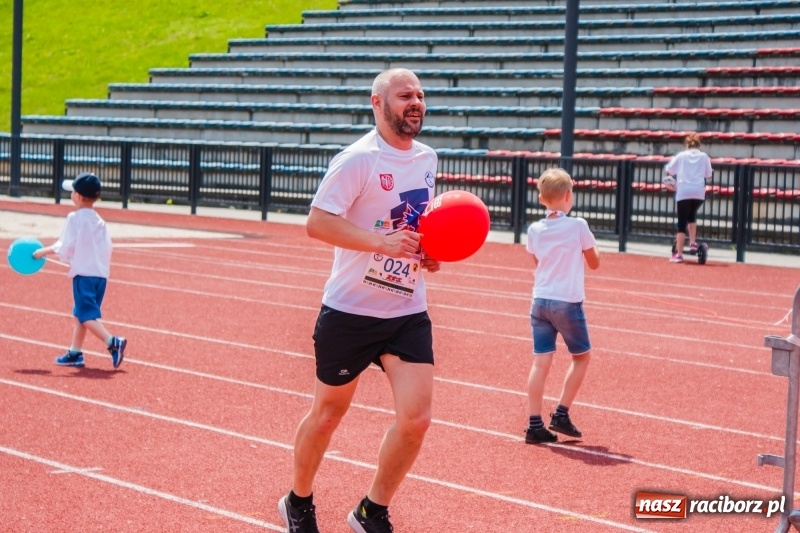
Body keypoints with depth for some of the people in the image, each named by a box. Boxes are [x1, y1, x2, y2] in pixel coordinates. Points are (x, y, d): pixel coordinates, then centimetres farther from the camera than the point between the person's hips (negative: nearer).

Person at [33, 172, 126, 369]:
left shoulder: (75, 218, -7)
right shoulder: (98, 221, 12)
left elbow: (65, 247, -9)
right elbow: (106, 247, 11)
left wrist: (44, 251, 5)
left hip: (84, 273, -7)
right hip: (101, 273, 7)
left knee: (87, 315, -8)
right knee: (81, 314, 15)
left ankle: (113, 342, -23)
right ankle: (75, 353, 18)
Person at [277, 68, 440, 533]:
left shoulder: (427, 159, 8)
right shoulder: (359, 159, -14)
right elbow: (318, 222, -22)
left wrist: (429, 251, 5)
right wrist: (382, 242, -31)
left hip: (409, 313, 5)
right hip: (351, 312, -5)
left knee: (416, 419, -8)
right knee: (328, 413, 11)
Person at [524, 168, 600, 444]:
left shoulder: (535, 230, 3)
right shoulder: (578, 226, -8)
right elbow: (594, 262, 4)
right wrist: (592, 243, 20)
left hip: (540, 300, 4)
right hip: (567, 302, -4)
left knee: (541, 361, 3)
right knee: (582, 356, 15)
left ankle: (535, 425, -1)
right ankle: (561, 416, 10)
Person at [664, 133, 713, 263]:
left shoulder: (681, 156, 6)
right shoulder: (704, 156, 8)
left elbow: (668, 170, 11)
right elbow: (708, 175, 10)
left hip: (683, 192, -2)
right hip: (699, 193, 2)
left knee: (682, 223, -1)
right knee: (692, 215, 29)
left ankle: (679, 254, -4)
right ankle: (692, 243, 20)